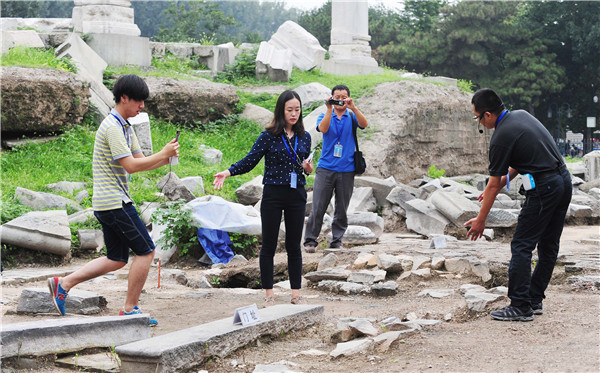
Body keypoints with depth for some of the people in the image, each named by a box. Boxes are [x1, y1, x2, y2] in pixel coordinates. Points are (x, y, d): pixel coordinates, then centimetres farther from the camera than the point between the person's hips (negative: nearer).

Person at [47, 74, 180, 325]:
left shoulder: (125, 127, 17)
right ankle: (130, 309, 4)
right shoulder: (112, 127, -15)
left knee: (116, 260, 13)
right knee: (145, 251, -4)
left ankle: (64, 284, 14)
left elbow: (141, 161, 18)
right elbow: (131, 165, -21)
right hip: (115, 202, -10)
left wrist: (166, 158, 0)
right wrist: (163, 154, -15)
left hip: (106, 204, 10)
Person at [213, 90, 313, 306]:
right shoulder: (269, 136, -4)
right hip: (273, 194, -3)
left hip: (297, 196, 3)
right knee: (269, 245, 3)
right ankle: (269, 295, 11)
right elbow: (249, 161, -7)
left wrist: (308, 169, -5)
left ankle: (296, 294, 14)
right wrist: (227, 173, -21)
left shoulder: (304, 137, 8)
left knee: (294, 246, 7)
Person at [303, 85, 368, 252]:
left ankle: (336, 241, 14)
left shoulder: (352, 117, 9)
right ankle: (310, 240, 1)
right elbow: (323, 128, -13)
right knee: (318, 207, -5)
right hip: (325, 168, -1)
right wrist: (329, 109, -22)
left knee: (342, 210, 5)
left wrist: (353, 108, -26)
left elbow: (364, 124, -13)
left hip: (347, 170, 1)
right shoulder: (325, 116, 9)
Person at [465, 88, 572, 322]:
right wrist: (499, 185, 24)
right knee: (548, 246, 13)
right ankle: (534, 300, 21)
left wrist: (480, 221, 5)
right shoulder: (521, 115, 13)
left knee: (522, 246, -3)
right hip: (564, 181, 9)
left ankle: (520, 308, -4)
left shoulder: (501, 138, -13)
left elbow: (494, 184, -5)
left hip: (544, 189, -9)